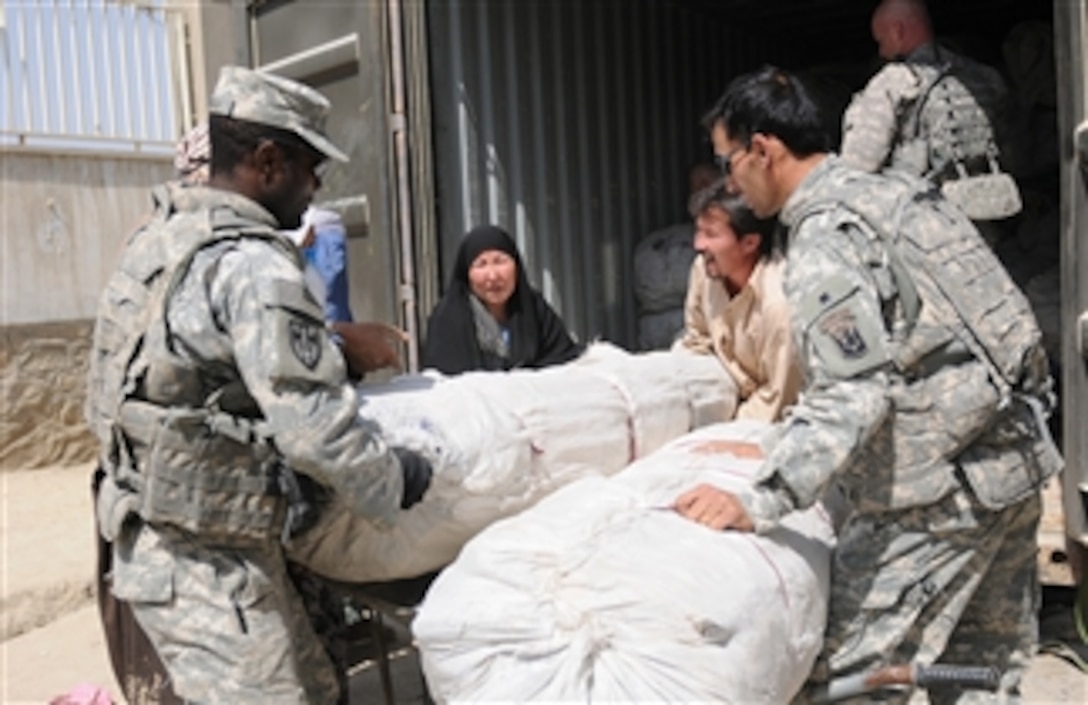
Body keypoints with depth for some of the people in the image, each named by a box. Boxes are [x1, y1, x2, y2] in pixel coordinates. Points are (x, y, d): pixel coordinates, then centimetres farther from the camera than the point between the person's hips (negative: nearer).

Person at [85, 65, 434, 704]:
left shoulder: (165, 235, 8)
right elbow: (314, 430, -25)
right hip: (208, 560, -9)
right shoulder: (252, 264, -21)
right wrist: (393, 483, -8)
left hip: (159, 536, 9)